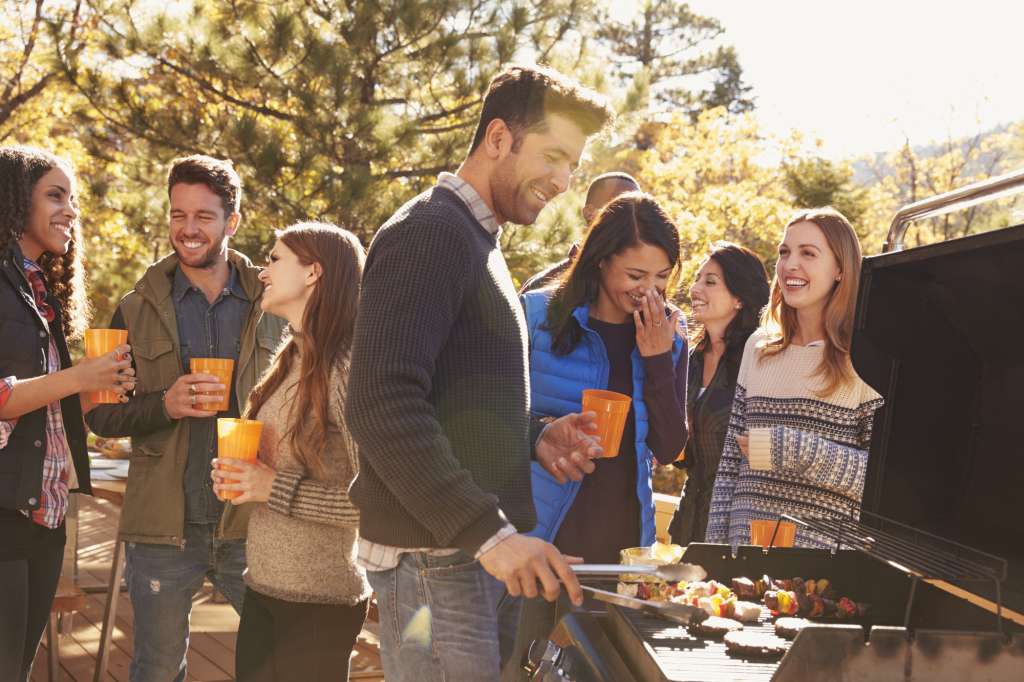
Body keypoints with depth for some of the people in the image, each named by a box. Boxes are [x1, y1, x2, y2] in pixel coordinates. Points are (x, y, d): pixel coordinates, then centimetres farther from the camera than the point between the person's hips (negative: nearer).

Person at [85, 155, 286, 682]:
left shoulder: (271, 307, 5)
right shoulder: (138, 311, 4)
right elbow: (100, 414, 4)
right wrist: (163, 405, -15)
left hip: (252, 523, 0)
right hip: (164, 528, 0)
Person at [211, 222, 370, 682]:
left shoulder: (346, 369, -17)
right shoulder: (290, 362, 8)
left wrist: (275, 488, -19)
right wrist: (239, 478, 1)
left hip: (318, 604, -8)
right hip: (261, 589, 8)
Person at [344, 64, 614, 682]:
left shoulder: (476, 239, 18)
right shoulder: (431, 232, -12)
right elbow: (385, 405, -24)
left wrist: (535, 438, 7)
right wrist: (488, 534, -28)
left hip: (481, 551, 10)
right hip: (434, 558, -9)